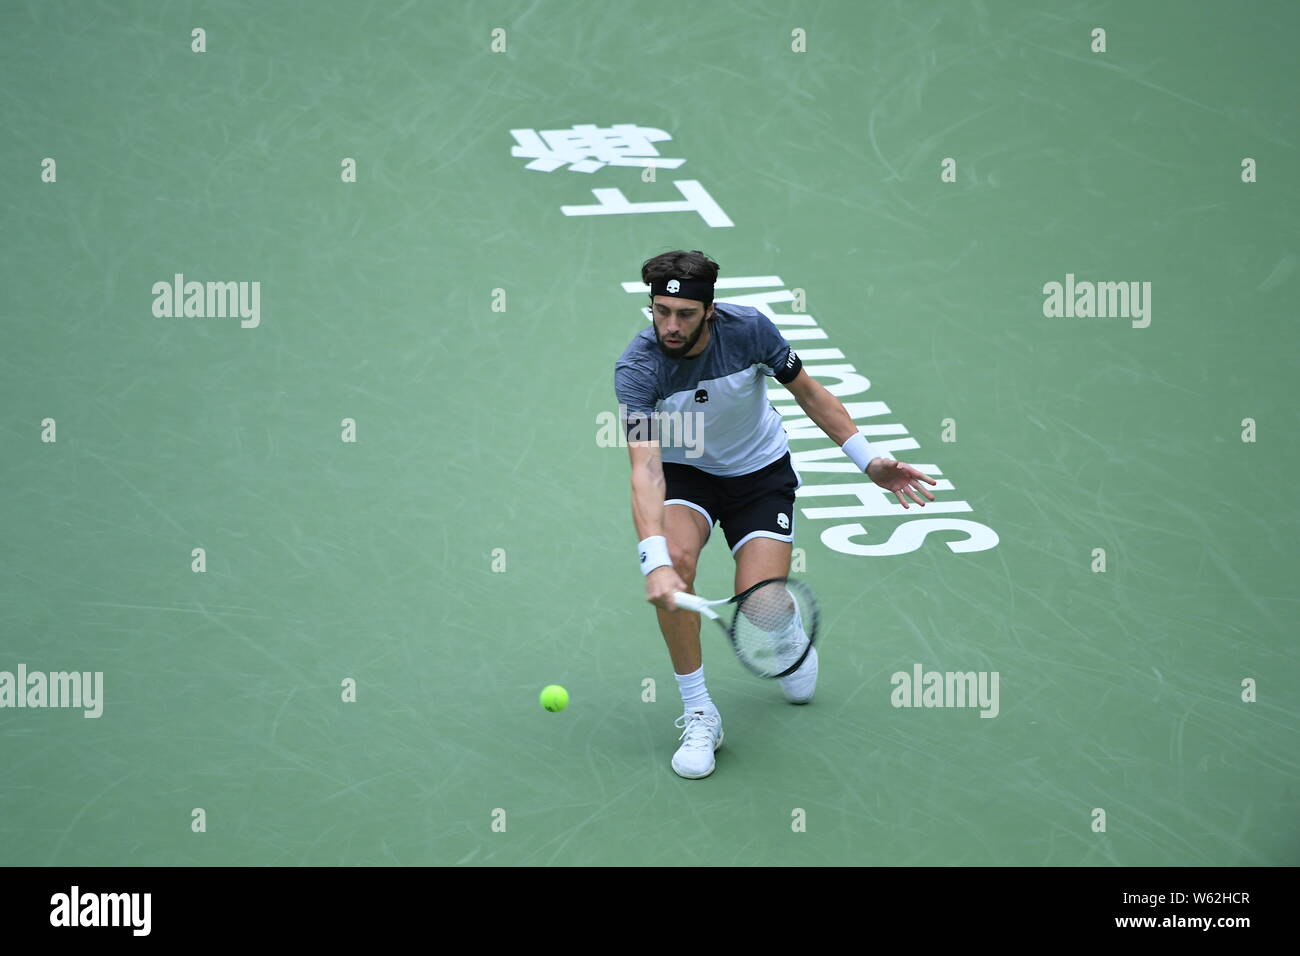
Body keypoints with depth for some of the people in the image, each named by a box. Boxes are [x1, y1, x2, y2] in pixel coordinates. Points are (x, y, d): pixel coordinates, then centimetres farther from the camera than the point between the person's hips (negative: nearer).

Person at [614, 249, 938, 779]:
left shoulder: (748, 328, -24)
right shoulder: (636, 369, -27)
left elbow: (808, 391, -5)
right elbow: (645, 468, -36)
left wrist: (869, 458, -9)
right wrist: (655, 562, -50)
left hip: (760, 472, 0)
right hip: (685, 471, 0)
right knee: (676, 558, -32)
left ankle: (793, 633, 27)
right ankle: (698, 714, -16)